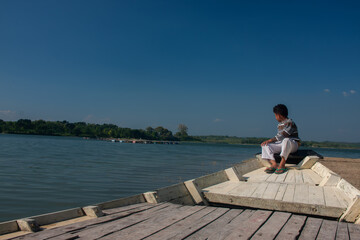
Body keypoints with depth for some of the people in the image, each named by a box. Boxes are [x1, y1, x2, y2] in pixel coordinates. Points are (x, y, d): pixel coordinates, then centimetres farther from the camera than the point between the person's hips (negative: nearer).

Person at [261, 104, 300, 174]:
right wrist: (268, 142, 4)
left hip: (293, 145, -8)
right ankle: (274, 164, -30)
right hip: (281, 144, 8)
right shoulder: (279, 125, 16)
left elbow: (282, 136, -22)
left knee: (286, 140, -43)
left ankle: (282, 165, -38)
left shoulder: (289, 122, -12)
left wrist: (270, 140, -21)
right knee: (265, 146, -11)